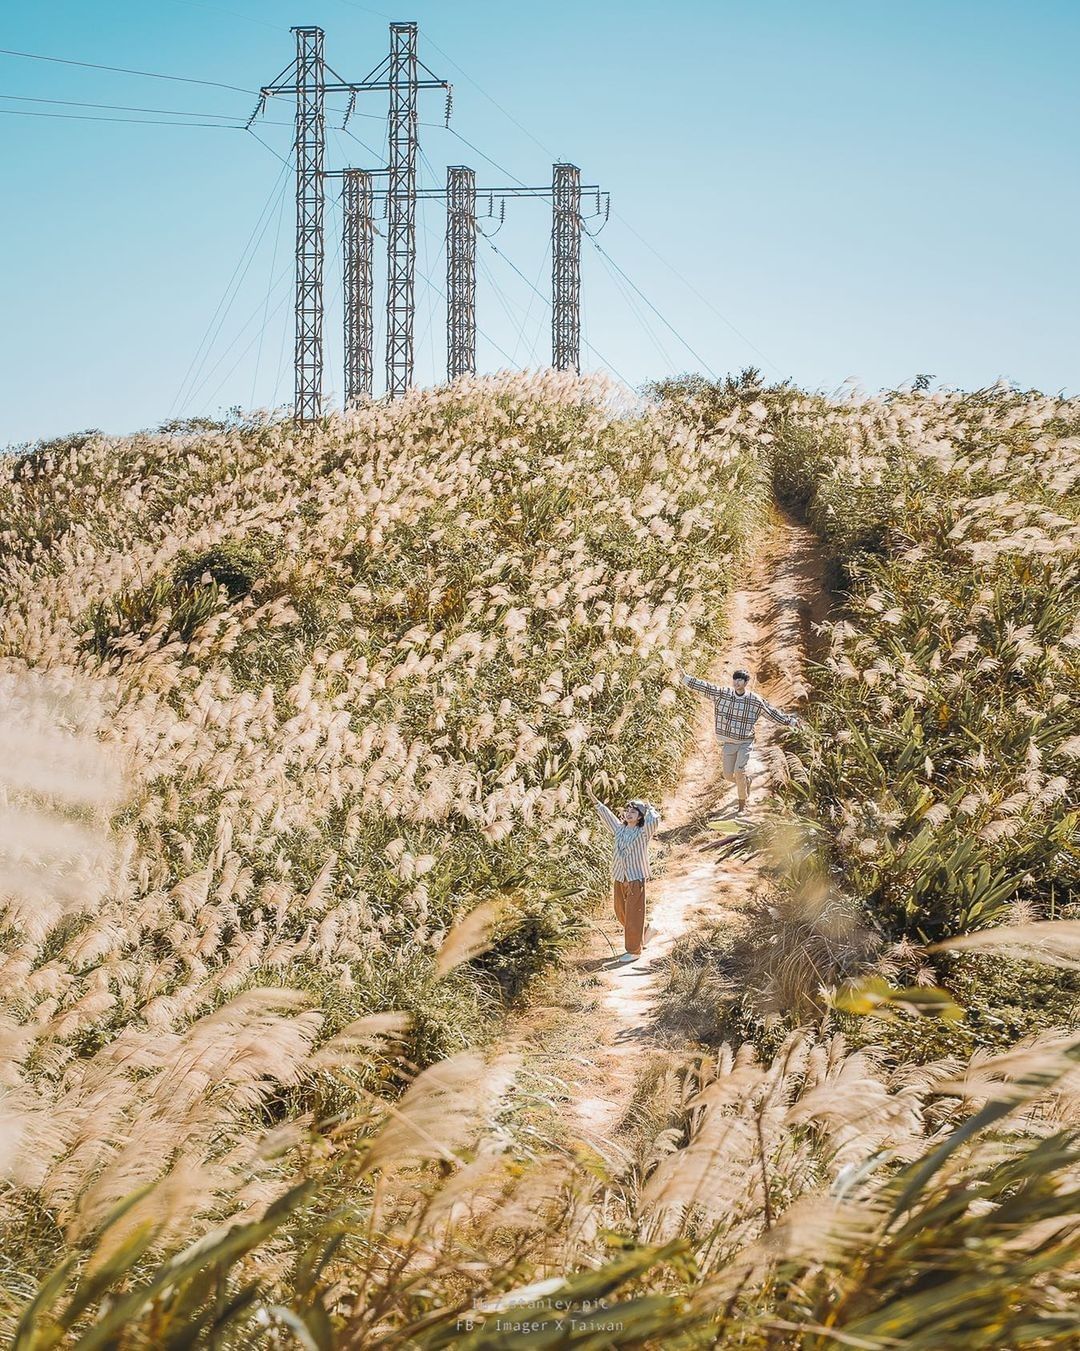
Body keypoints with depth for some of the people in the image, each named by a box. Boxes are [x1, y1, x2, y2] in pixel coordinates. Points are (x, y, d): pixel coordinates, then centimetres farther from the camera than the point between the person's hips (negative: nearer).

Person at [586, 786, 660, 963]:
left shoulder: (643, 832, -9)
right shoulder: (620, 829, 8)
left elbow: (654, 819, -27)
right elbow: (605, 813, 15)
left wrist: (649, 808, -8)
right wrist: (592, 796, 15)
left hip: (636, 878, -6)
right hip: (619, 877, 6)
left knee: (633, 915, -2)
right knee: (621, 913, 15)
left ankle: (634, 950, 6)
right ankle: (639, 936, 38)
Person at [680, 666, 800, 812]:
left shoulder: (755, 700, -7)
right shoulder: (722, 694, -4)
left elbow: (772, 712, 2)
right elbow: (705, 687, -6)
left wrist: (790, 721, 5)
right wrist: (686, 678, -11)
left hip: (745, 743, -3)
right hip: (728, 743, 3)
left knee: (739, 771, -18)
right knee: (728, 775, 4)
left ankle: (742, 802, 1)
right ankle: (746, 780, 39)